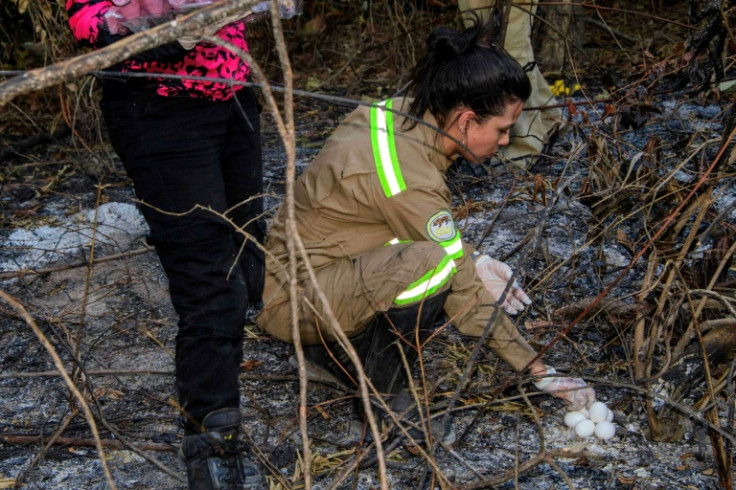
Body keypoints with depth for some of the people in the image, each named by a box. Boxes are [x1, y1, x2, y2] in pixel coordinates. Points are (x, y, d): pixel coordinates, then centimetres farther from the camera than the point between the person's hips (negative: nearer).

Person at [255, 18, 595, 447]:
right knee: (434, 265, -30)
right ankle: (381, 398, -9)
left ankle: (337, 352, 10)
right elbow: (465, 294, -21)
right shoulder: (412, 180, -28)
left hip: (298, 263, 10)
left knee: (452, 255, 3)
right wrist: (540, 372, -13)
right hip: (296, 299, -9)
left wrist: (473, 259, -2)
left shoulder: (402, 115, -4)